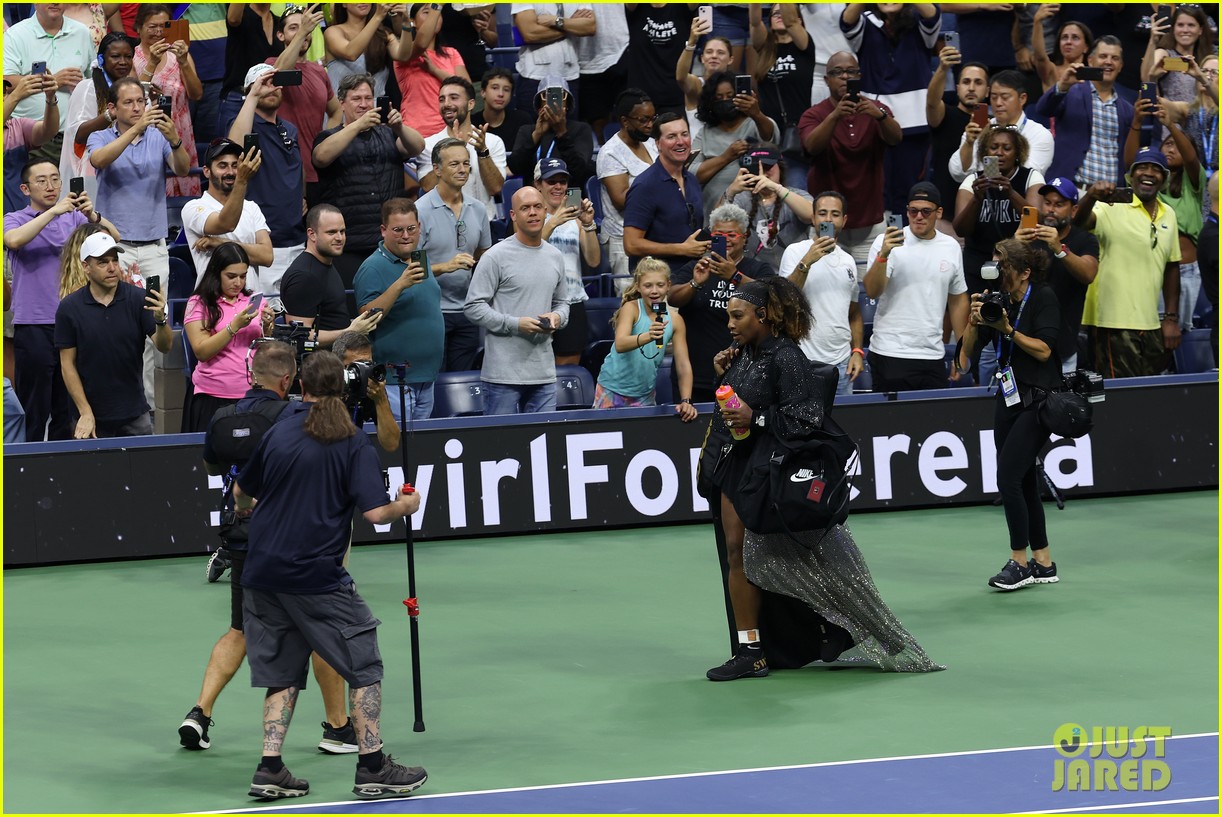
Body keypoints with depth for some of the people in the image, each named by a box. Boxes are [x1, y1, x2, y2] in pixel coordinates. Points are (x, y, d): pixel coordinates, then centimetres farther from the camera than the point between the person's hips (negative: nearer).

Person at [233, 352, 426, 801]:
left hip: (263, 574, 4)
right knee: (363, 664, 7)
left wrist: (249, 509, 39)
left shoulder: (278, 432, 4)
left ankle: (269, 768, 3)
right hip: (317, 577, -4)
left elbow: (241, 493, 16)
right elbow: (375, 511, -15)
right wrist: (406, 506, 6)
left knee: (282, 673, 13)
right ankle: (372, 768, 5)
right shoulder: (352, 443, -6)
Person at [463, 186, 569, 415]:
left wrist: (557, 317, 2)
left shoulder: (556, 257, 15)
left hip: (544, 373, 5)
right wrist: (515, 324, -16)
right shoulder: (496, 257, -5)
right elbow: (473, 307, -8)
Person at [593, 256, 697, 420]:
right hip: (613, 390, -3)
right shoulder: (631, 308, -15)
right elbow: (620, 345, -32)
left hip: (645, 394, 3)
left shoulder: (675, 319, -4)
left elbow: (683, 364, -3)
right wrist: (647, 337, -51)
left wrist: (686, 401, -15)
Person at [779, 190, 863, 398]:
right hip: (805, 362, -5)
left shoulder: (848, 261, 16)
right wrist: (806, 262, -26)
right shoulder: (796, 252, -1)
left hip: (841, 363, 5)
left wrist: (857, 351, 7)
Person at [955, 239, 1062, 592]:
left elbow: (1043, 350, -14)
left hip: (1037, 400, -7)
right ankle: (1043, 563, 16)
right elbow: (968, 349, 5)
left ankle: (1019, 561, -5)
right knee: (1023, 483, 9)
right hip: (1009, 398, 7)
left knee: (1008, 478, -14)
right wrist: (974, 320, -12)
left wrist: (1008, 329, -21)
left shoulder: (1043, 298, -8)